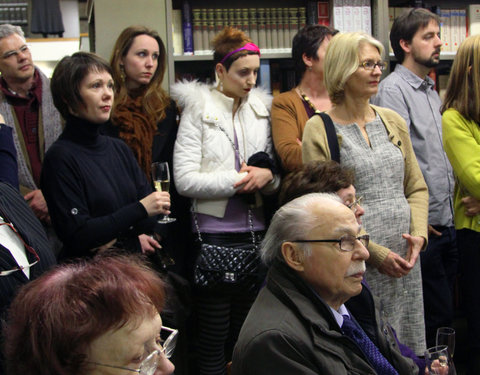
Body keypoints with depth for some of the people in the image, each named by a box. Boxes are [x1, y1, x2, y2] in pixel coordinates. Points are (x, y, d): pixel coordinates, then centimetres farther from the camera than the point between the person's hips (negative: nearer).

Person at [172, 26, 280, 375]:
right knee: (214, 339, 4)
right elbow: (185, 179, -11)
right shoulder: (198, 110, -2)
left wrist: (266, 175, -9)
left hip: (254, 232, 4)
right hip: (214, 233, -4)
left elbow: (277, 177, 13)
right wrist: (238, 180, -13)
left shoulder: (262, 110, 10)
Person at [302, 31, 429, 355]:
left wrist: (418, 234, -3)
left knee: (406, 349, 11)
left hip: (404, 257, 5)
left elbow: (417, 187, 15)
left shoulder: (393, 121, 11)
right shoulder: (319, 129, -5)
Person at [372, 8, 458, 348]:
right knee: (437, 316, -4)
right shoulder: (393, 89, -9)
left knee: (443, 313, 14)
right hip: (423, 227, -8)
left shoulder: (432, 91, 19)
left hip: (448, 223, 8)